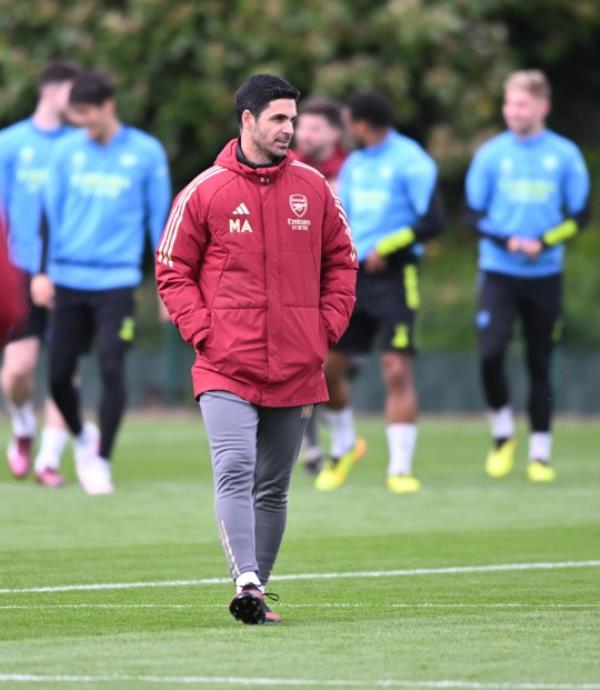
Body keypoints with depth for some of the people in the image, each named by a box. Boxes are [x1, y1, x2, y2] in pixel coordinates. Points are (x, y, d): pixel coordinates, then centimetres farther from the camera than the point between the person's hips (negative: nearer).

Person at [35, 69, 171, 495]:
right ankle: (82, 438, 30)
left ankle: (101, 461, 0)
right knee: (59, 375, 3)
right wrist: (41, 272, 2)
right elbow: (49, 212, 9)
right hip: (68, 280, 3)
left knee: (112, 371, -12)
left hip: (116, 281, -3)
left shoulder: (147, 153, -1)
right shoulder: (67, 152, 5)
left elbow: (161, 216, 3)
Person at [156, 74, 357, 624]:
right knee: (234, 473, -18)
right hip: (226, 369, -4)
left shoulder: (312, 188, 7)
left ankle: (258, 586, 20)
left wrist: (327, 329, 4)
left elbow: (341, 261, 15)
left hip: (297, 370, 4)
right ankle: (246, 584, -25)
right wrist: (203, 331, -9)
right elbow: (173, 270, 2)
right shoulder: (206, 192, -2)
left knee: (274, 489, 10)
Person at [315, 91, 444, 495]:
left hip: (394, 277, -7)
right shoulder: (354, 165, 15)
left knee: (397, 371, -12)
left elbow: (433, 220, -15)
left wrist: (385, 248, -18)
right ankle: (344, 447, 28)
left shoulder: (410, 161, -8)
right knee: (325, 367, 5)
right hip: (354, 278, 7)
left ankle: (400, 468, -8)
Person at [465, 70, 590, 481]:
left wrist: (543, 242, -14)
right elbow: (474, 216, 2)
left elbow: (579, 216, 2)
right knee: (491, 353, -15)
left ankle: (541, 453, 14)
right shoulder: (491, 154, 0)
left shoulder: (565, 155, 0)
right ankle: (502, 434, 8)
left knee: (540, 363, 4)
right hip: (499, 273, 0)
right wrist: (507, 241, -16)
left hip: (545, 275, 0)